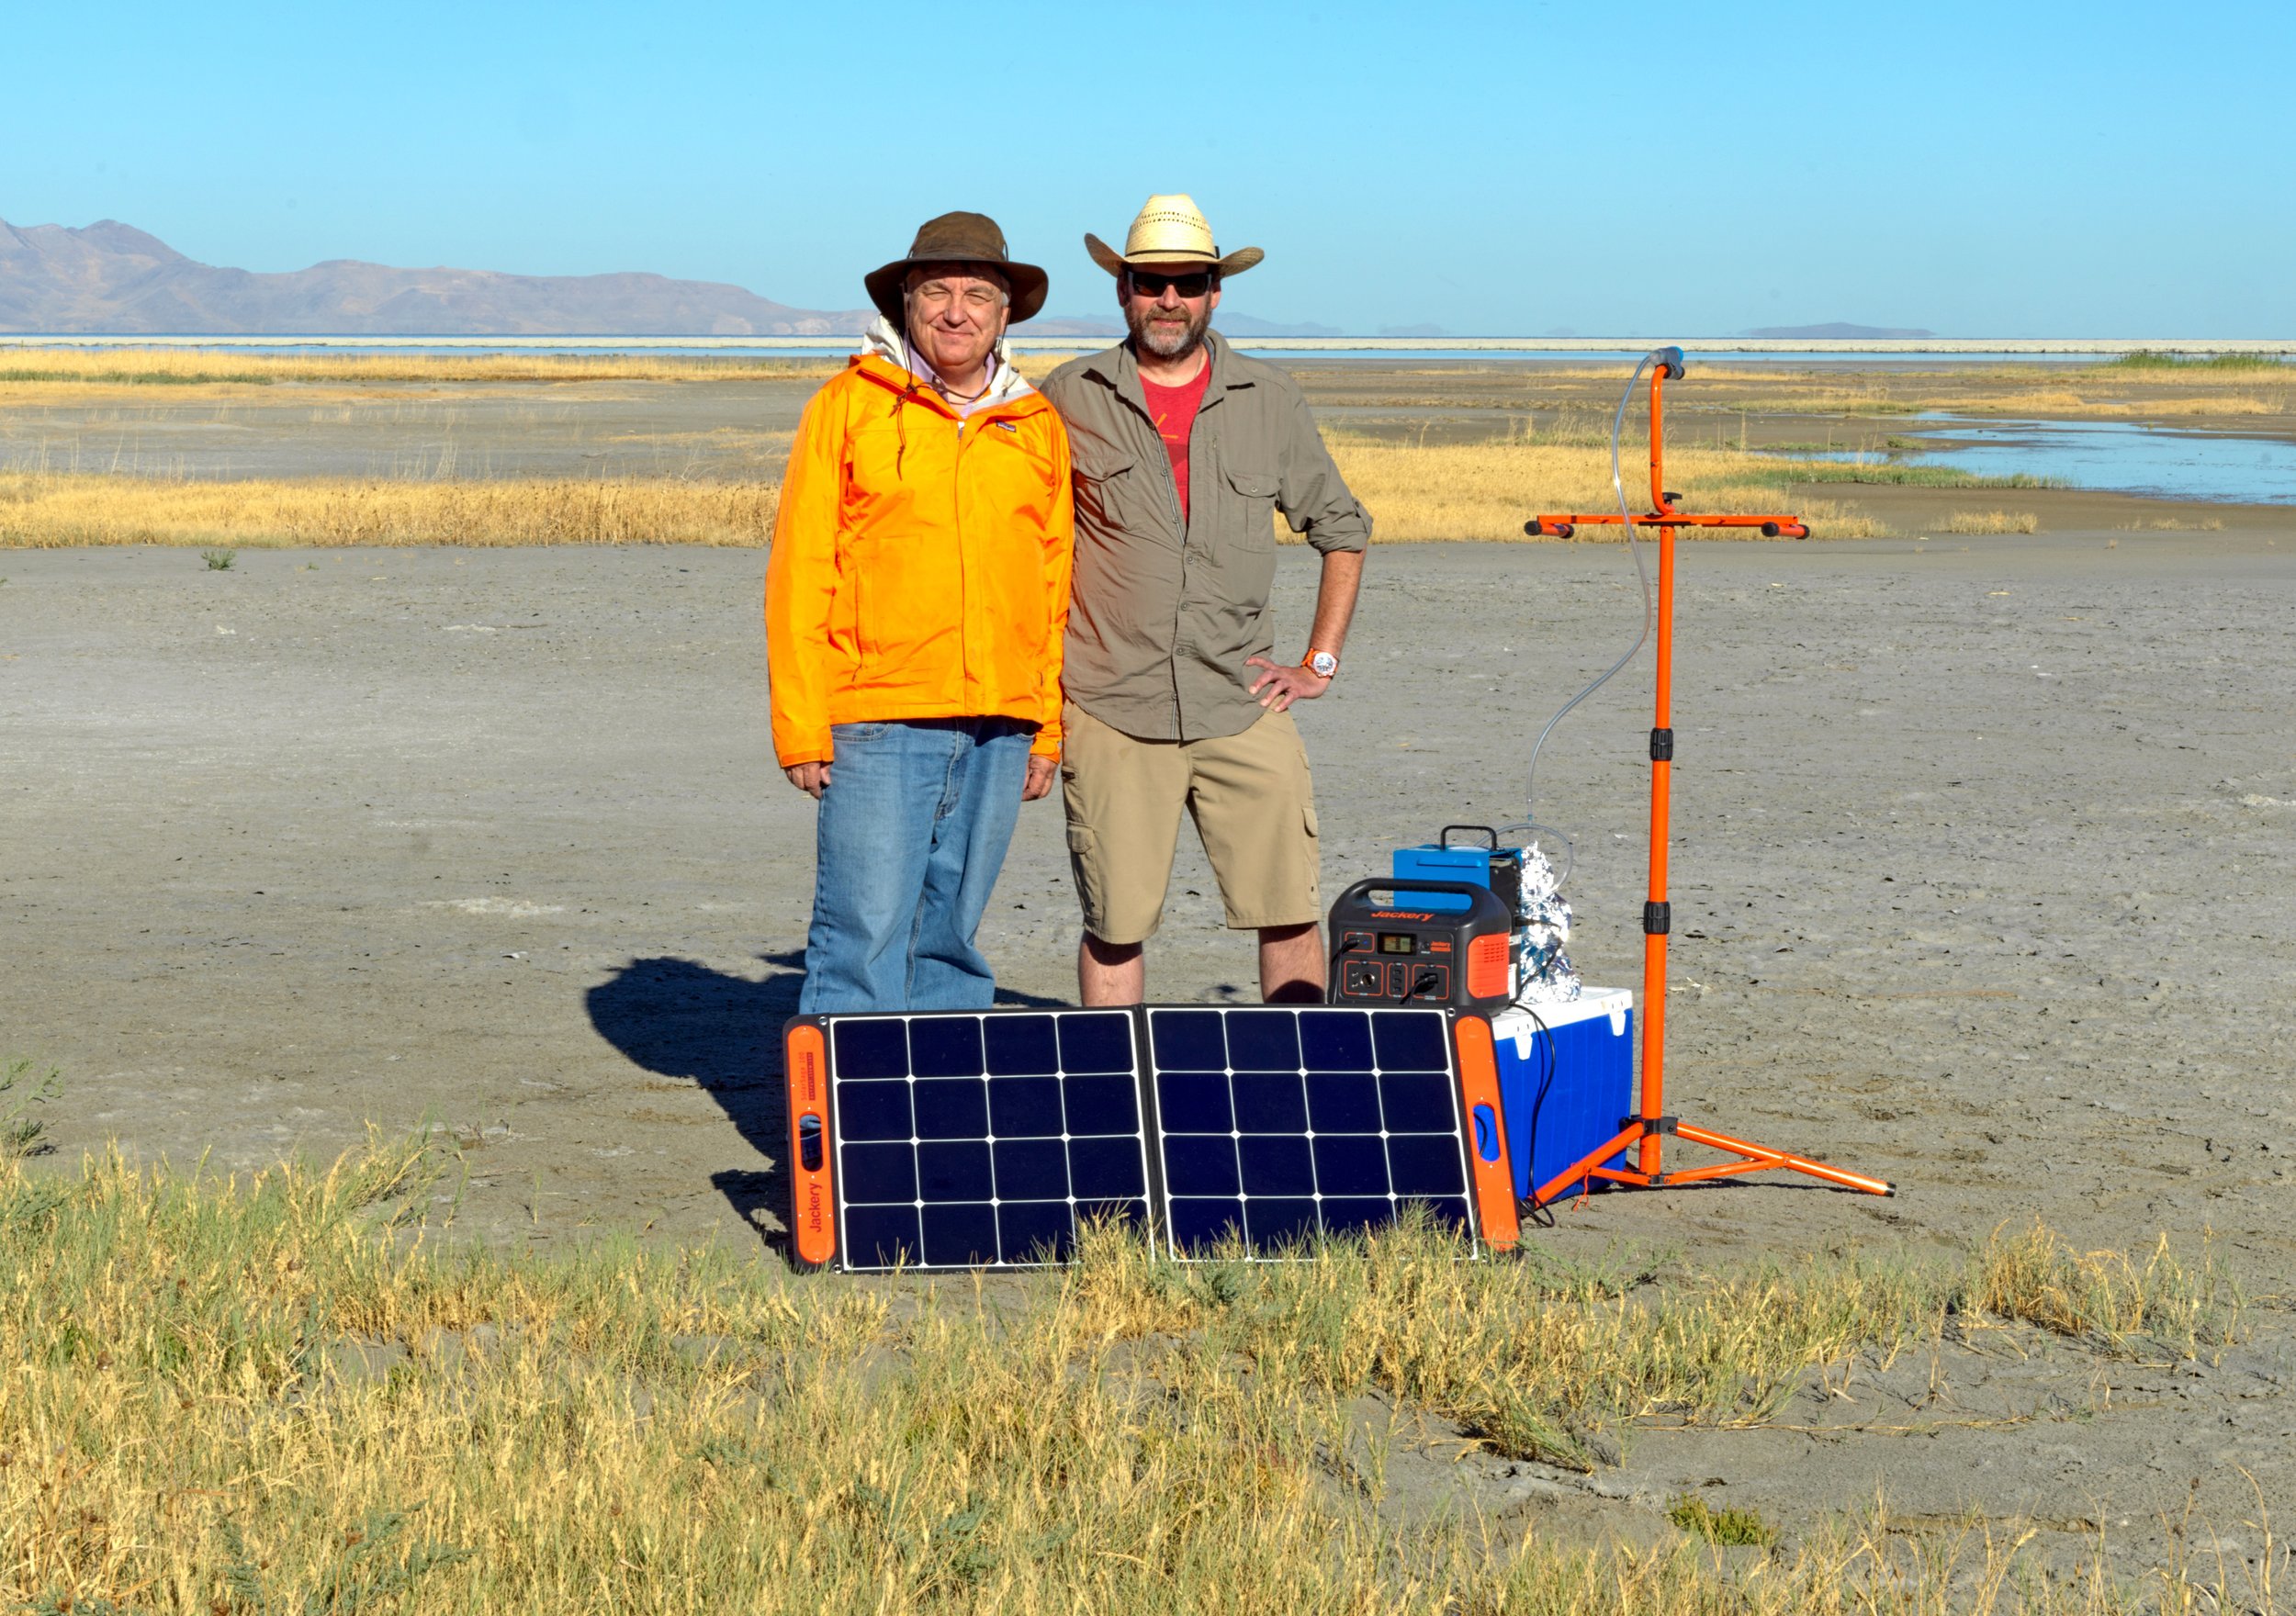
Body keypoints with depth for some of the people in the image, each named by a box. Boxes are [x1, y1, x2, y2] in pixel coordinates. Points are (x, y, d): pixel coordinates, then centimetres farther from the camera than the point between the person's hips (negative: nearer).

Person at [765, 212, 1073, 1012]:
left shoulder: (1039, 427, 13)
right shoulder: (849, 405, 3)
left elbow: (1056, 586, 15)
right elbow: (799, 572, 0)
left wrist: (1048, 729, 10)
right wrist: (802, 727, -6)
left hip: (999, 729, 4)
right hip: (878, 721, -4)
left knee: (951, 935, 9)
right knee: (865, 933, -8)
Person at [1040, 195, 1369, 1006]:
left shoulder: (1271, 401, 9)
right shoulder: (1068, 399, 3)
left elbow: (1343, 528, 18)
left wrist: (1319, 664, 10)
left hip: (1243, 710, 2)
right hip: (1111, 717, -1)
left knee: (1291, 913, -2)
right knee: (1114, 925, 1)